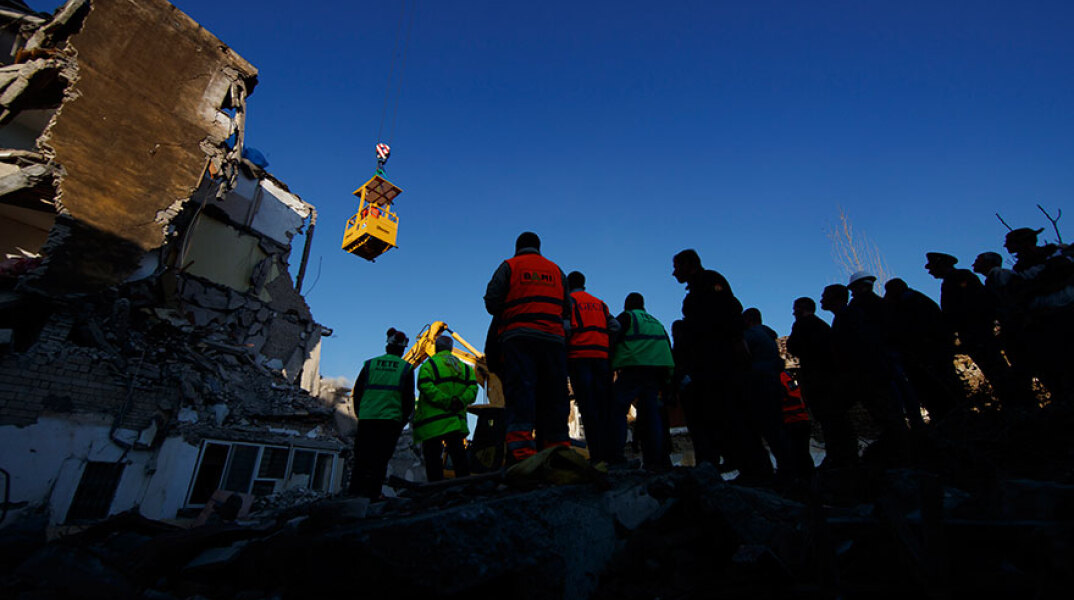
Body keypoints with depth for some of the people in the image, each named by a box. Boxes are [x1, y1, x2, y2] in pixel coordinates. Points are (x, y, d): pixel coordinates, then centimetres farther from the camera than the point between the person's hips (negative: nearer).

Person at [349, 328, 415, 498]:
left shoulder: (370, 364, 8)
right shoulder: (406, 368, 3)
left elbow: (357, 392, 11)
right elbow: (409, 399, 4)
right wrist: (402, 420, 15)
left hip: (366, 420, 2)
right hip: (391, 420, -2)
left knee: (361, 460, 10)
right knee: (380, 462, 2)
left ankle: (354, 495, 9)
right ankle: (371, 496, -1)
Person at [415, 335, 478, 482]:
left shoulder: (429, 364, 0)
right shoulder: (464, 367, 15)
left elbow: (426, 387, -16)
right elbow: (473, 387, 1)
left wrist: (447, 402, -16)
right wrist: (460, 402, -8)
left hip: (432, 422, -4)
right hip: (456, 421, 5)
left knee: (432, 456, 1)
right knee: (458, 455, 10)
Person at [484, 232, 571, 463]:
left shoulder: (509, 266, 12)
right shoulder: (556, 270, 22)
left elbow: (491, 302, 3)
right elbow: (568, 308, 16)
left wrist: (504, 316, 22)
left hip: (518, 338, -3)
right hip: (554, 338, 3)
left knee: (520, 393, -11)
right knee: (553, 398, 5)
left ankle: (521, 454, -23)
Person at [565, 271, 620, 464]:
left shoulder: (569, 300, 8)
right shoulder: (600, 303, 23)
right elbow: (615, 327, 11)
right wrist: (608, 348, 14)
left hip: (579, 356, -4)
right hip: (602, 355, 4)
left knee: (588, 406, -6)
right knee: (605, 404, 6)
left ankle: (597, 455, -10)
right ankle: (610, 451, 2)